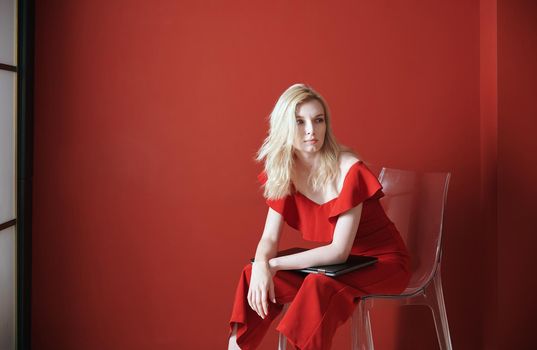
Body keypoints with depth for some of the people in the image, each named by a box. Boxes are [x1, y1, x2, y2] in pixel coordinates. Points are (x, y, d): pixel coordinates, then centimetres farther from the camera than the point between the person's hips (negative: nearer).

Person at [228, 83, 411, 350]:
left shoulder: (348, 169, -24)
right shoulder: (283, 172, -7)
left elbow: (340, 250, -25)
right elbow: (269, 237, -6)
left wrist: (275, 264, -25)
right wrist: (262, 266, -28)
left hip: (381, 261, -5)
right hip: (333, 260, 5)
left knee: (319, 287, -34)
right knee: (254, 277, -11)